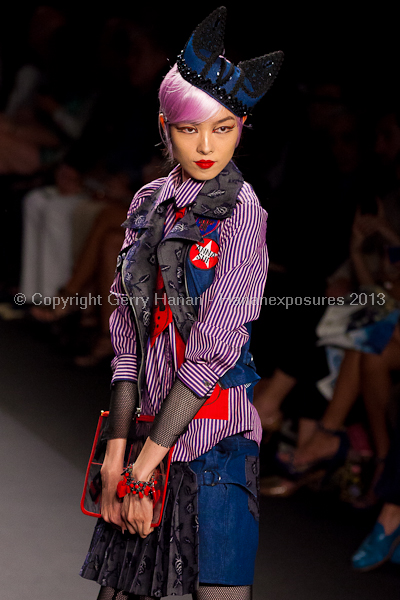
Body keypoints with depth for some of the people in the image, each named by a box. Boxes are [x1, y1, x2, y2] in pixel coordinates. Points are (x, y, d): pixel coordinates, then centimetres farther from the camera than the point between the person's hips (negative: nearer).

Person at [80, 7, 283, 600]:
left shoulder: (241, 212, -7)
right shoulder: (149, 205, 9)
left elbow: (213, 350, -12)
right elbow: (129, 335, 7)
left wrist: (148, 460, -12)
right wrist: (117, 448, 0)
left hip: (214, 434, -5)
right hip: (150, 428, 5)